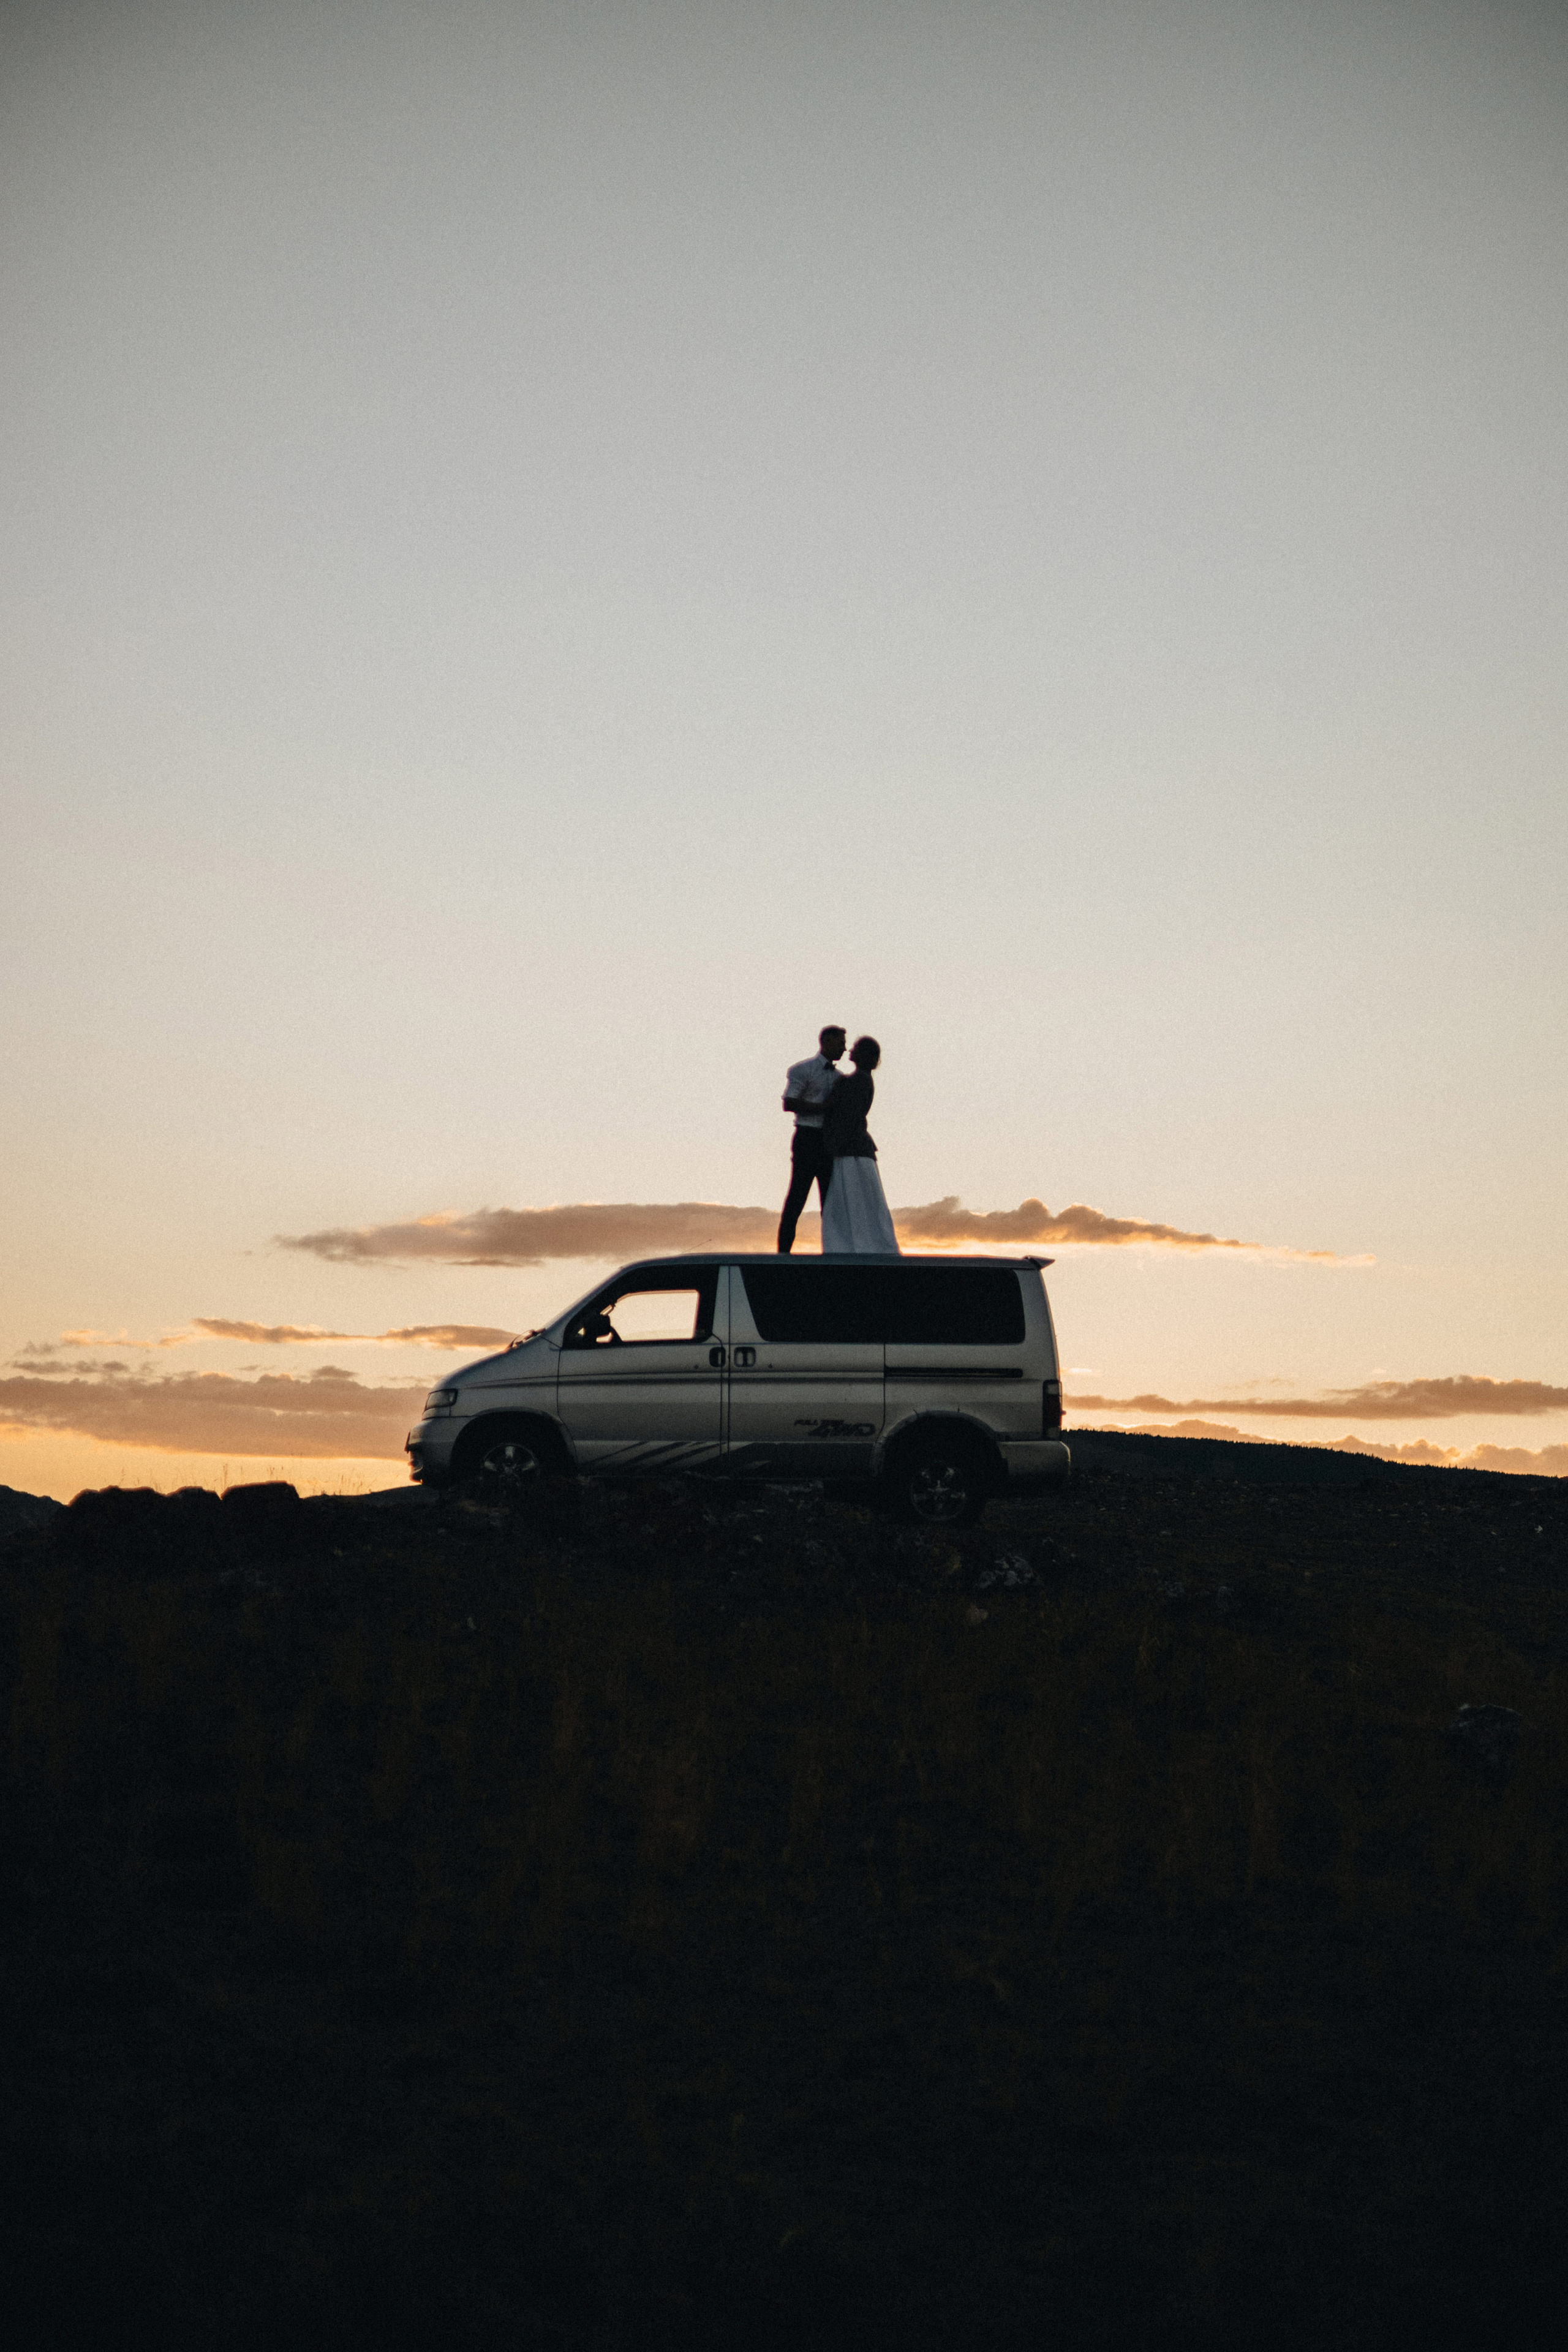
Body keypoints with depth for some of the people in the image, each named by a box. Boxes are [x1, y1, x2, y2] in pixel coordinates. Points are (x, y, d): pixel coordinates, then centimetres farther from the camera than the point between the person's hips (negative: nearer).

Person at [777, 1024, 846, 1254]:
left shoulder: (838, 1077, 21)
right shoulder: (802, 1070, 0)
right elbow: (789, 1104, -11)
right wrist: (826, 1107, -14)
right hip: (808, 1138, -6)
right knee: (797, 1195, -8)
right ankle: (784, 1250, -6)